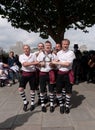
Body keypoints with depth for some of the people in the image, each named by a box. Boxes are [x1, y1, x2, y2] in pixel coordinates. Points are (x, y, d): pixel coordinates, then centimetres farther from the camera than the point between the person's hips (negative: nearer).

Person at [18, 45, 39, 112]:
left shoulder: (33, 55, -1)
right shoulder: (21, 56, -3)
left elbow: (37, 63, 1)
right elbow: (24, 64, -19)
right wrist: (33, 63, -28)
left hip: (32, 74, 0)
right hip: (24, 74, 0)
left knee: (32, 89, 7)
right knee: (20, 88, -8)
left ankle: (32, 103, 25)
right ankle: (25, 102, 15)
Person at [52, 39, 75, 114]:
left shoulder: (71, 53, -8)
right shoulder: (58, 53, 8)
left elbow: (67, 64, -17)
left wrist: (56, 63, -13)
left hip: (67, 73, -3)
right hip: (60, 73, 4)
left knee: (68, 91, 7)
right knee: (58, 91, 6)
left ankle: (67, 105, 26)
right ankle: (61, 105, 26)